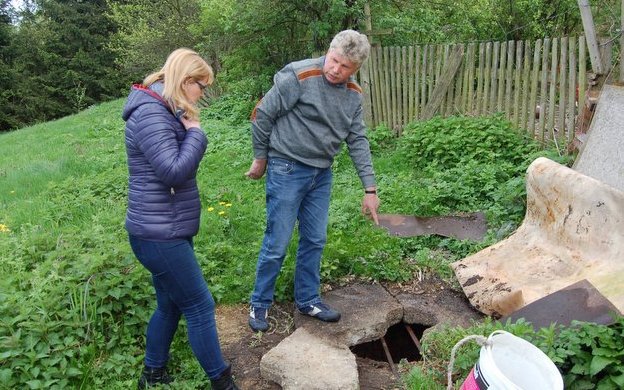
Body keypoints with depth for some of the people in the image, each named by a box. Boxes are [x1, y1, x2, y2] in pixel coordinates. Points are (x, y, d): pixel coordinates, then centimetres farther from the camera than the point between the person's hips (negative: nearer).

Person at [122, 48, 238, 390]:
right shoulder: (151, 114, -19)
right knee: (200, 307, 1)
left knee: (170, 306, 19)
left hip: (167, 231, 10)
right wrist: (196, 133, -15)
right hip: (159, 235, -10)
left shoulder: (165, 112, 14)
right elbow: (175, 171, -25)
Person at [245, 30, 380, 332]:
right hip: (287, 170, -6)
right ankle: (259, 304, 21)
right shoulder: (298, 76, -16)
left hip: (322, 174, 6)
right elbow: (262, 115, -10)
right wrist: (260, 159, -2)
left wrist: (370, 188, 2)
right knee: (277, 243, 1)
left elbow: (358, 141, 6)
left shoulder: (353, 94, 4)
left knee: (315, 241, 13)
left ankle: (308, 300, 31)